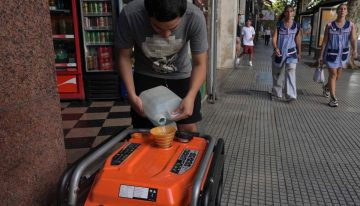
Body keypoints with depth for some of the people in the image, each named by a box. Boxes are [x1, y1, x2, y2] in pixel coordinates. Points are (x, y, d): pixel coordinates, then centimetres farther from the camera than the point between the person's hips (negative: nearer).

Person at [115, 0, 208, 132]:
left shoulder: (195, 18, -30)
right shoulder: (130, 15, -30)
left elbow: (200, 63, -20)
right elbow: (124, 56, -14)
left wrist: (190, 97, -35)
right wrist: (132, 95, -23)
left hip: (181, 75, 0)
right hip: (146, 76, 0)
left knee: (188, 129, 4)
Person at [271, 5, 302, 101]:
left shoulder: (297, 25, 4)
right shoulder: (279, 24, -3)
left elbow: (298, 39, 12)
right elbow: (274, 37, -10)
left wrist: (299, 52, 15)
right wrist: (275, 48, -28)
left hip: (291, 52, 0)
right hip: (279, 52, 0)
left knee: (291, 71, -16)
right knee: (277, 72, 10)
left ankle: (291, 95, -20)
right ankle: (277, 92, 28)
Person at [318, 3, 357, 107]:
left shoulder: (351, 25, -4)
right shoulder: (329, 25, -7)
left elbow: (353, 39, -17)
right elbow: (324, 41, -4)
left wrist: (354, 49, -38)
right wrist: (321, 56, -6)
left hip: (343, 53, 3)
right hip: (331, 53, -3)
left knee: (337, 75, 15)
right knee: (333, 74, -7)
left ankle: (326, 87, 45)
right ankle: (333, 99, -2)